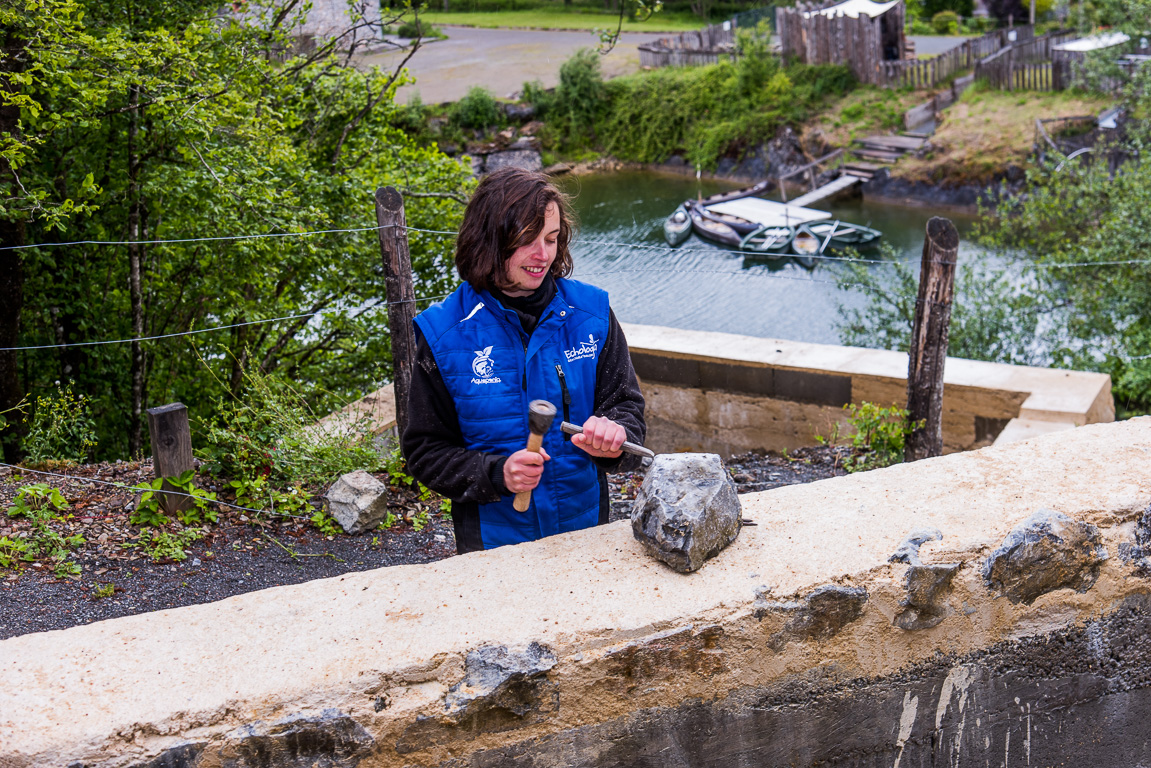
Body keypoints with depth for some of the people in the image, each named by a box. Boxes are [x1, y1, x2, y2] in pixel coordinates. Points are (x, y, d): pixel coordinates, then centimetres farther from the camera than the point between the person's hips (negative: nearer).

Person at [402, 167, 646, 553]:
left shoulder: (591, 313, -5)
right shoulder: (444, 333, -10)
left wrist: (614, 436, -24)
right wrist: (495, 474, -24)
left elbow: (627, 406, 0)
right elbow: (425, 450, -7)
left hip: (585, 523, 2)